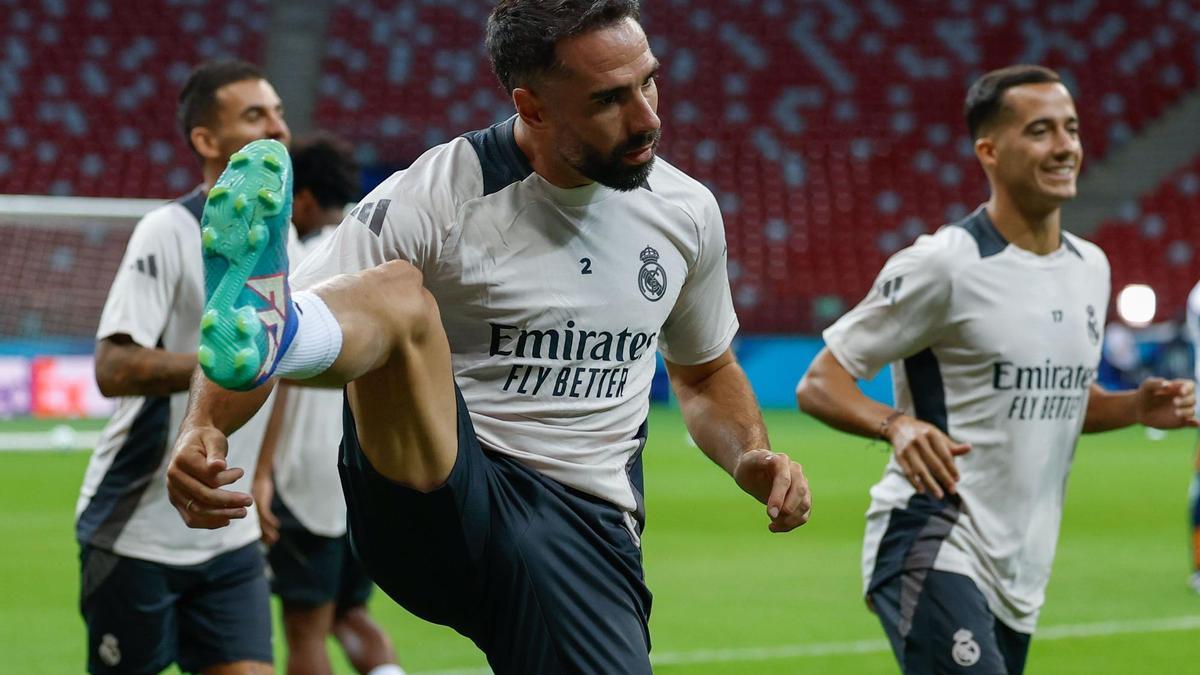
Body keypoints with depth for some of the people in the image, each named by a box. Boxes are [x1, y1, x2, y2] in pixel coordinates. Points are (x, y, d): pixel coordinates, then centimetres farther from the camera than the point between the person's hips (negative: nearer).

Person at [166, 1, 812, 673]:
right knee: (397, 292, -31)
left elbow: (706, 374, 26)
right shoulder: (436, 196, -6)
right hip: (432, 503, -4)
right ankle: (252, 331, -63)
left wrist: (749, 455, 6)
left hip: (585, 530, 5)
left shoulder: (687, 210, 10)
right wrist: (203, 430, -28)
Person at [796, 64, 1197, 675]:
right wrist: (896, 424, -29)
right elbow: (819, 384, -10)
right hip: (932, 551, -8)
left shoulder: (1091, 268, 12)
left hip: (1020, 574, 8)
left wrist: (1137, 407, 6)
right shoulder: (942, 265, -12)